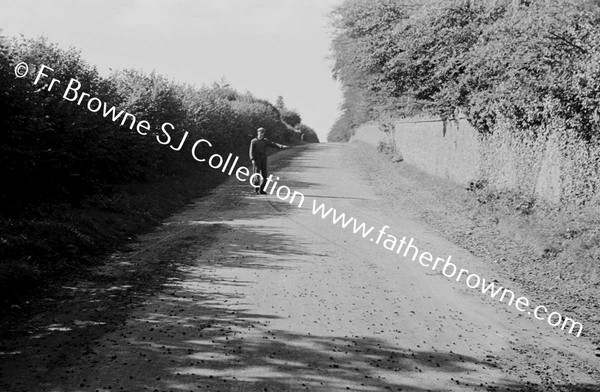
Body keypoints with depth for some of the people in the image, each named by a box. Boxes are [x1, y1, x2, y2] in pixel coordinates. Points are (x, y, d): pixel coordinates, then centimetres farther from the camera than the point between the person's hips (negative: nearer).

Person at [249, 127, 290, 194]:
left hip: (263, 160, 4)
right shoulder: (254, 141, 1)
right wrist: (252, 159, -19)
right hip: (256, 160, -4)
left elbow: (274, 145, 4)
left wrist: (282, 146, -11)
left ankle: (261, 190, 9)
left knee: (264, 175, 1)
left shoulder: (265, 141, 12)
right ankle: (256, 189, -1)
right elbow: (251, 151, -6)